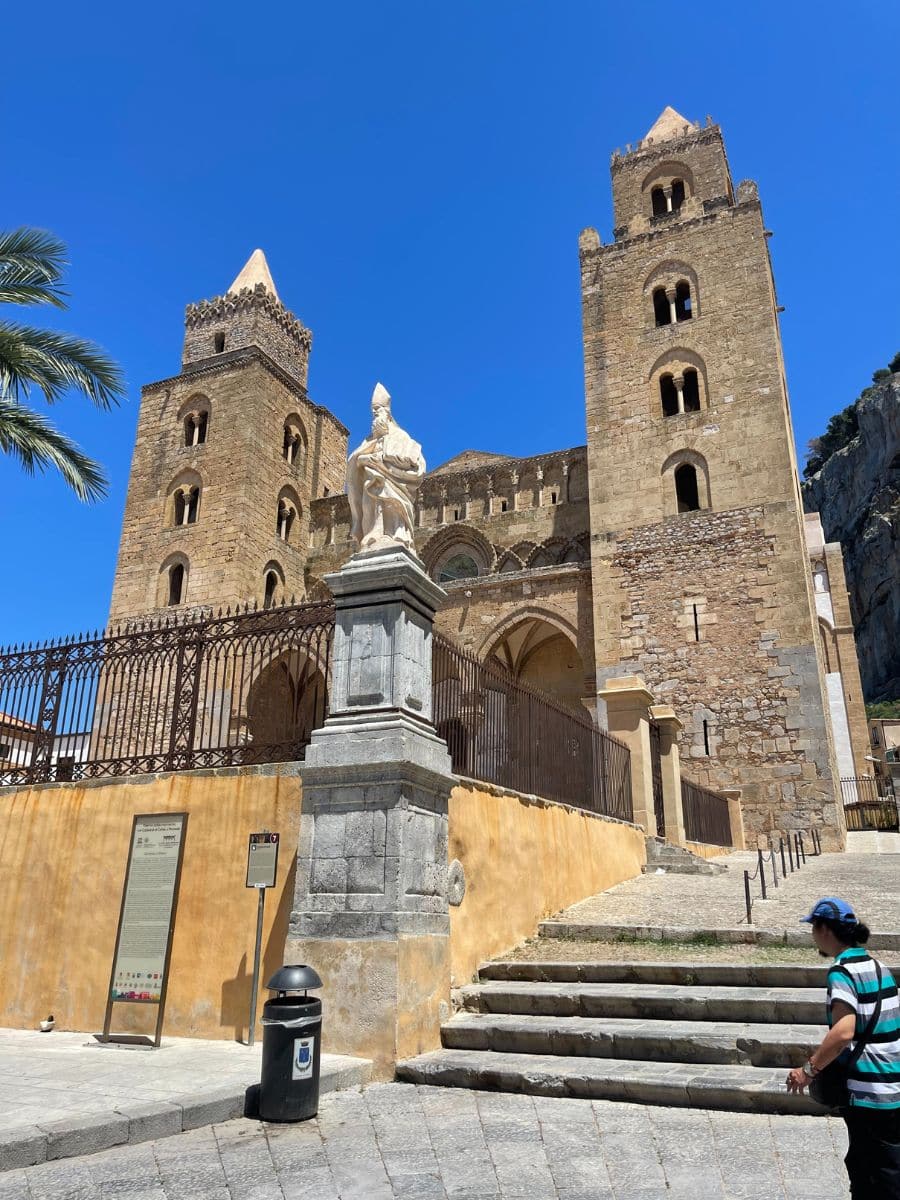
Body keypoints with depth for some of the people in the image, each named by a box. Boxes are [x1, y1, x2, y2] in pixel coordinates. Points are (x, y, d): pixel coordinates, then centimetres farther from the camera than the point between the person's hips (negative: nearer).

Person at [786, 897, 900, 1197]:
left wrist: (809, 1068, -19)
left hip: (870, 1094, -8)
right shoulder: (875, 964, 8)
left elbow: (843, 1032, -30)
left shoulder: (843, 971, -18)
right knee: (860, 1167, 21)